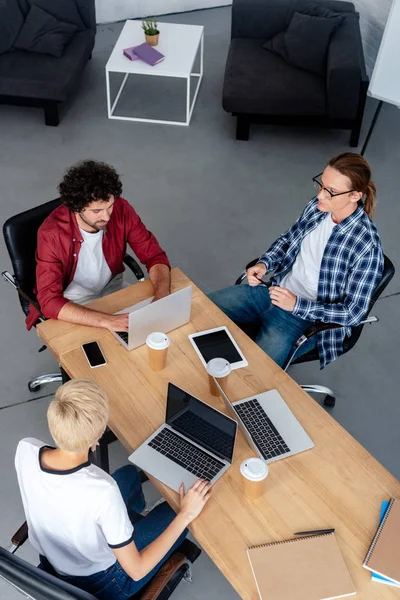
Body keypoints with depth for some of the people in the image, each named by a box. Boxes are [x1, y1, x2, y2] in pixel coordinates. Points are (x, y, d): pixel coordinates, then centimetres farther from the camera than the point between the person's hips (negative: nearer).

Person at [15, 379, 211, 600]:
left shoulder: (25, 450, -25)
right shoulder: (102, 491, -42)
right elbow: (136, 570, -27)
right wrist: (185, 515, -22)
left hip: (48, 561, 5)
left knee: (129, 473, 20)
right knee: (174, 511, 14)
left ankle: (134, 519, 50)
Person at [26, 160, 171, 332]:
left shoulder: (121, 210, -20)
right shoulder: (52, 234, -31)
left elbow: (155, 256, -14)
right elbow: (50, 302, -36)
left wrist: (161, 298, -34)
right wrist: (108, 321, -48)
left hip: (111, 287, 4)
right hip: (71, 303, -4)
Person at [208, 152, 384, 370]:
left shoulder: (366, 245, -24)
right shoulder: (317, 206, -5)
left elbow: (353, 312, -19)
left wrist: (296, 304, -22)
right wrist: (264, 263, -6)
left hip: (306, 316, -7)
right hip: (276, 290, 7)